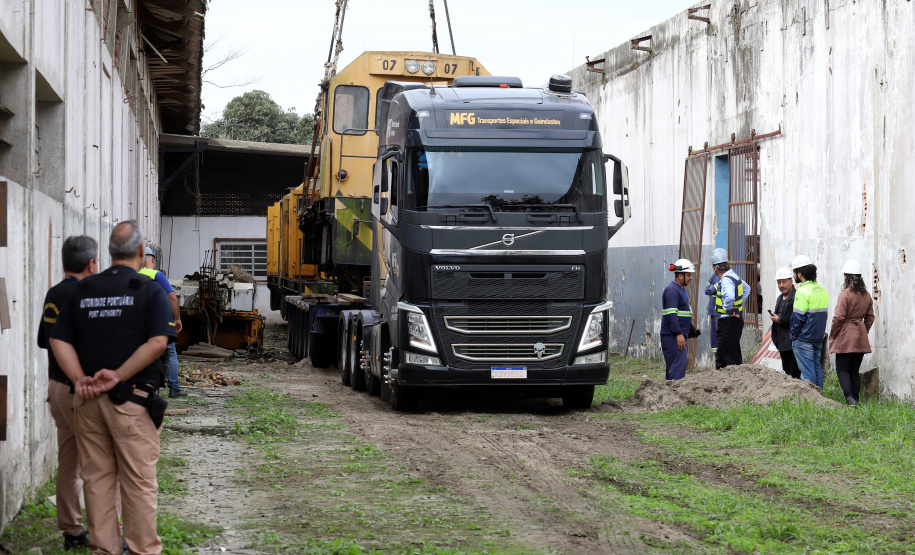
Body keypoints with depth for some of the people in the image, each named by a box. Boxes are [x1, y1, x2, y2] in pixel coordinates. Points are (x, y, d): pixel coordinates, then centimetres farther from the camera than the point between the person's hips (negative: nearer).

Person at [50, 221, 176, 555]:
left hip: (88, 400, 4)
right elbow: (157, 343, -16)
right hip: (131, 399, -4)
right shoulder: (149, 290, -4)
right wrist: (118, 375, -13)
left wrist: (80, 379, -4)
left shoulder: (82, 290, 10)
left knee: (97, 477, 11)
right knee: (138, 480, 2)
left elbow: (59, 340, 4)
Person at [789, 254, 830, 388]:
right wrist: (820, 333, 18)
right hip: (818, 337, 8)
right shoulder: (822, 290, 10)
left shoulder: (803, 292, -15)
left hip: (804, 339, -8)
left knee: (807, 370, -5)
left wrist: (793, 336, -6)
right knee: (817, 368, 12)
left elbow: (798, 317, -16)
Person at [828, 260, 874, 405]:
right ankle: (856, 398, 11)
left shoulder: (845, 294, -14)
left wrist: (832, 334, -4)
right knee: (854, 370, 13)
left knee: (842, 369, -3)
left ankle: (849, 398, -18)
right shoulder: (866, 295, 8)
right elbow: (870, 317, 14)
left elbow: (838, 317, -16)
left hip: (845, 337, -6)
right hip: (861, 339, 6)